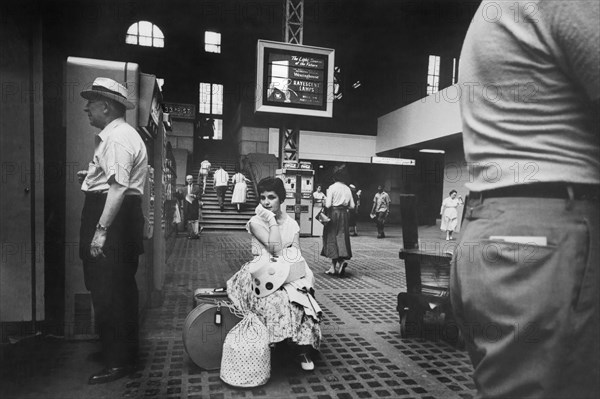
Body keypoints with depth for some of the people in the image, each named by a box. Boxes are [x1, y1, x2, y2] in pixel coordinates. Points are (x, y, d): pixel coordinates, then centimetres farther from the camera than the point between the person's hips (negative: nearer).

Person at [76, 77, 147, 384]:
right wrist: (91, 176, 13)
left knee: (109, 293, -3)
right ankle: (115, 350, 33)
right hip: (120, 217, 11)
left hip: (115, 218, -11)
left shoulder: (118, 138, -15)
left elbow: (118, 187, -24)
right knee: (119, 289, 18)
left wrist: (101, 230, -26)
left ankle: (119, 362, 10)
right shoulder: (114, 135, 18)